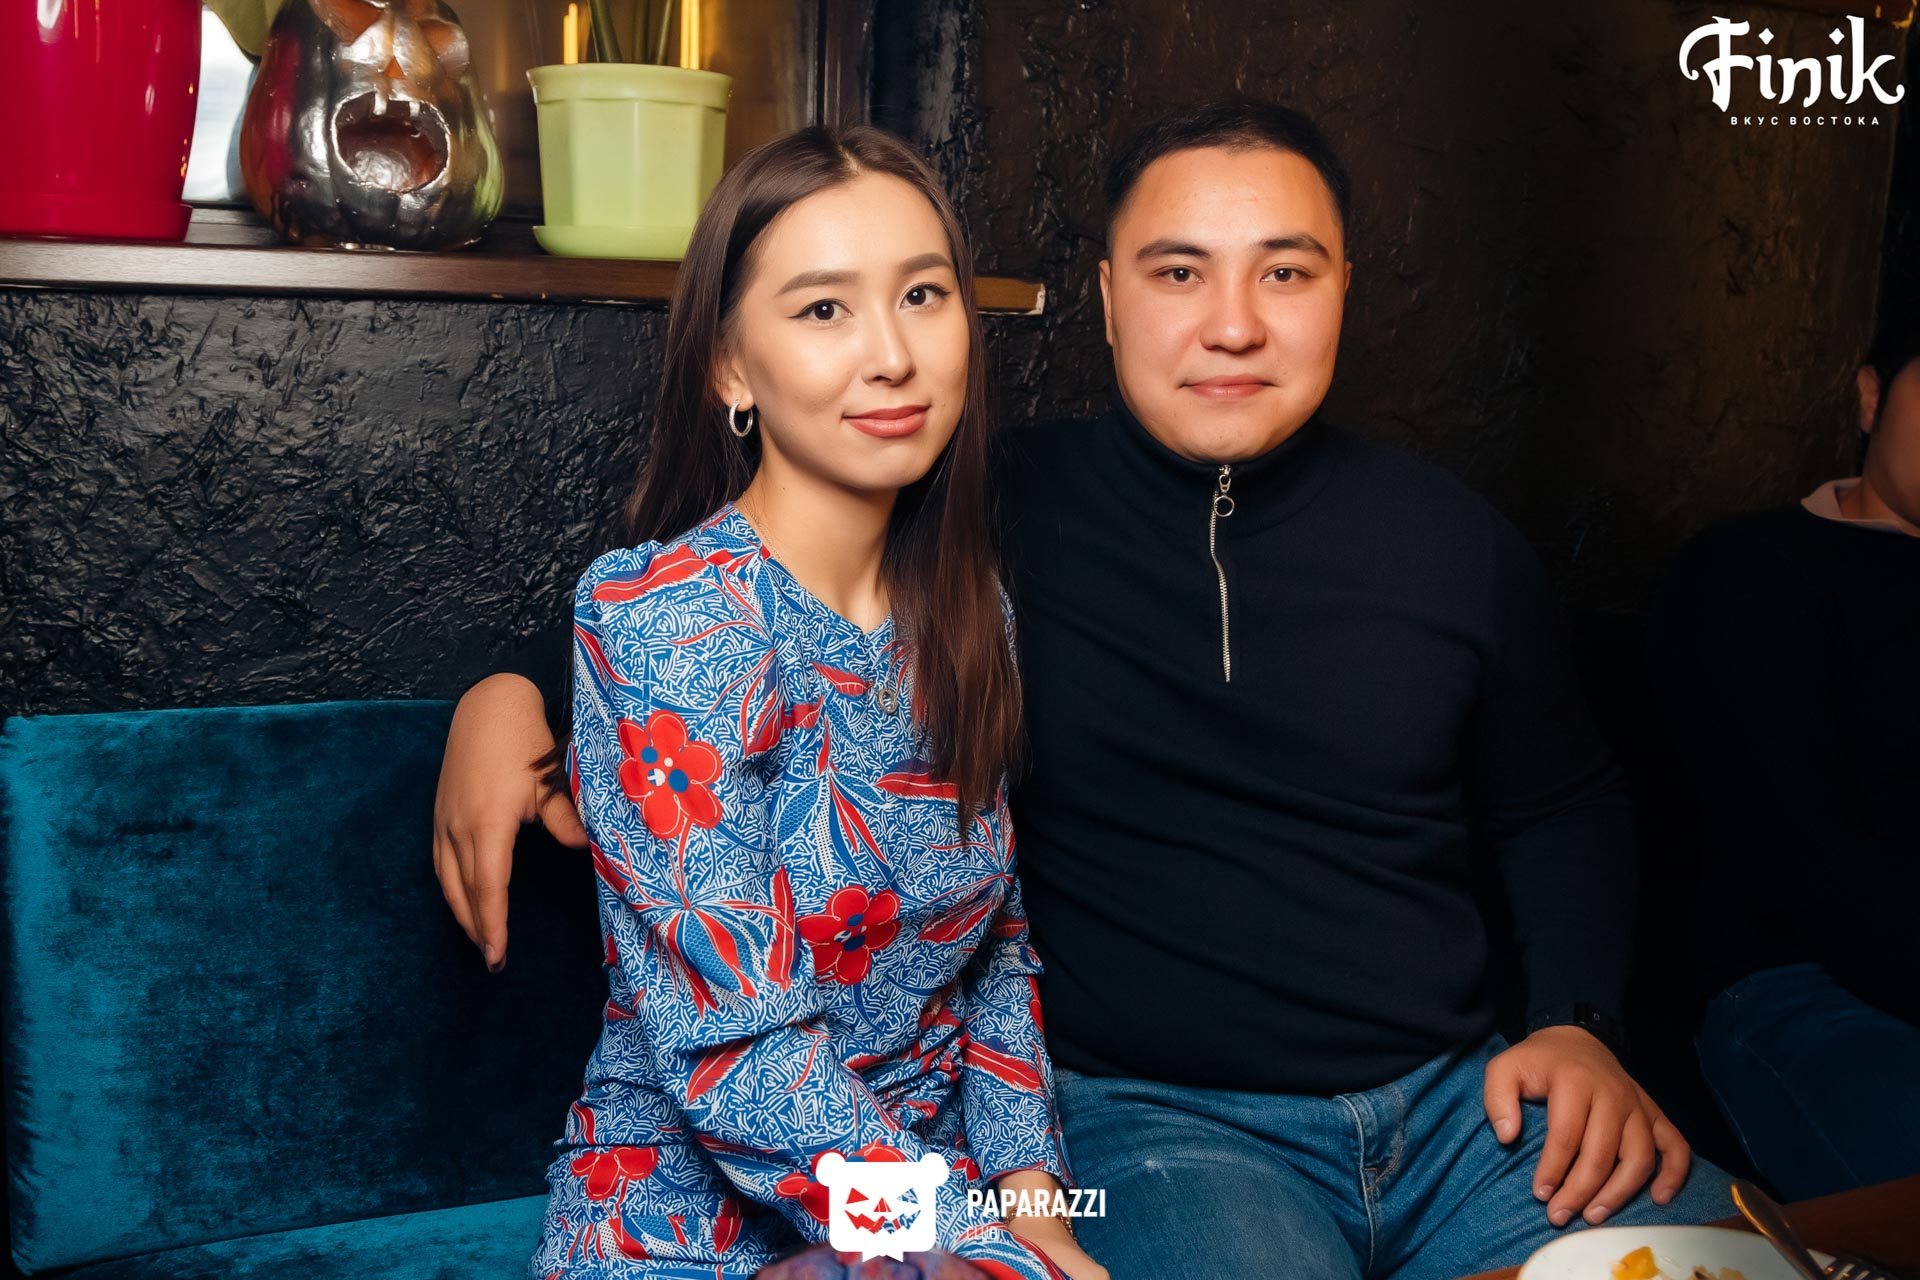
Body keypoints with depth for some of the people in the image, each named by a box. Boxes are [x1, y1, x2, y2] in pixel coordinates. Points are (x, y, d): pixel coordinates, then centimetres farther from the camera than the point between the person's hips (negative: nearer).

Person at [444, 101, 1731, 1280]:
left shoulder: (1458, 543, 7)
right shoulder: (996, 513, -3)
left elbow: (1564, 807, 20)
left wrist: (1579, 1025, 5)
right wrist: (513, 690, -12)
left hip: (1465, 1093, 4)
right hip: (1147, 1116, -3)